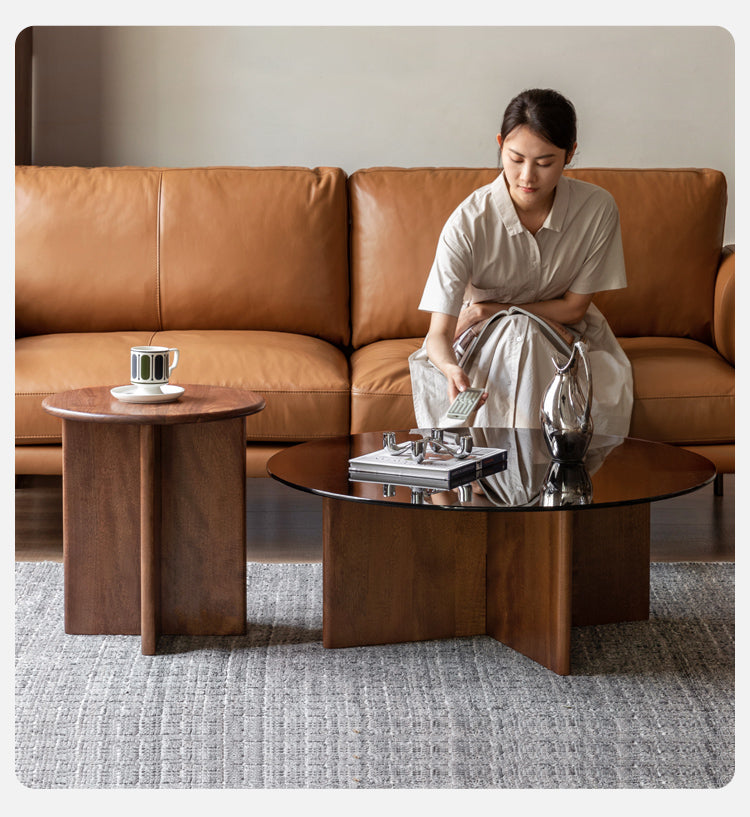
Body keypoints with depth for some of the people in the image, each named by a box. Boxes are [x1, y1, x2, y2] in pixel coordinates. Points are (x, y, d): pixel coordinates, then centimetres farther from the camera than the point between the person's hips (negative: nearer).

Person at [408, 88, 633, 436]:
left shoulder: (597, 208, -18)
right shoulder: (468, 222, -23)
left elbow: (574, 307, -7)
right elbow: (439, 332, -27)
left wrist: (495, 309, -14)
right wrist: (451, 368, -50)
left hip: (565, 335, 1)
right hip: (486, 341, -1)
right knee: (518, 334, -34)